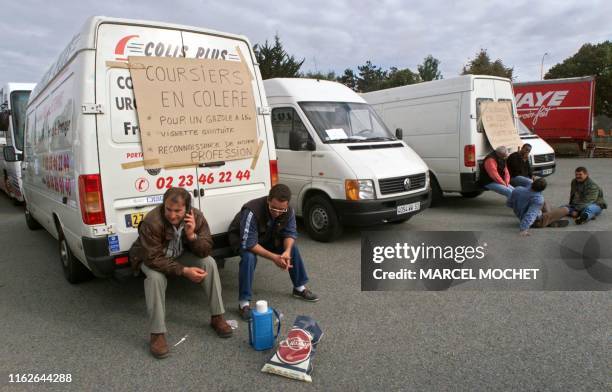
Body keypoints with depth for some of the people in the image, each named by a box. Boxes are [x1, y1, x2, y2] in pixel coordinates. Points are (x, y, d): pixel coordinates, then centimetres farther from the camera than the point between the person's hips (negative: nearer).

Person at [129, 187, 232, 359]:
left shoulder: (196, 217, -22)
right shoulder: (151, 222, -34)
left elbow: (206, 251, -20)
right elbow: (154, 259, -32)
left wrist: (192, 236, -39)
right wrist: (184, 271, -39)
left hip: (180, 255, 3)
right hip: (152, 259, -3)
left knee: (209, 262, -19)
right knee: (155, 277, -35)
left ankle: (217, 318, -8)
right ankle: (157, 334, -22)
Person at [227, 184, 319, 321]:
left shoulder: (288, 211, -22)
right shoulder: (252, 211, -40)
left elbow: (290, 233, -13)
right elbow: (248, 244, -38)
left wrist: (287, 251, -34)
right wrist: (274, 257, -42)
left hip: (267, 237, 5)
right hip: (241, 238, -5)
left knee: (292, 248, -9)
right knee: (249, 257, -34)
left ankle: (300, 288, 9)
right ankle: (243, 303, -23)